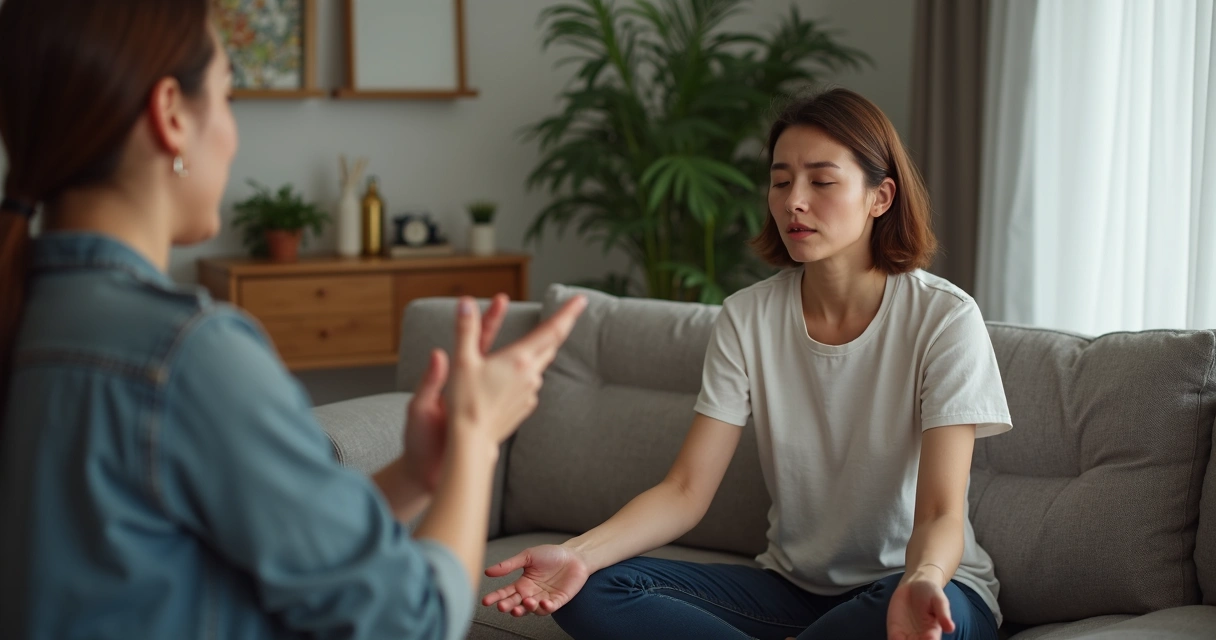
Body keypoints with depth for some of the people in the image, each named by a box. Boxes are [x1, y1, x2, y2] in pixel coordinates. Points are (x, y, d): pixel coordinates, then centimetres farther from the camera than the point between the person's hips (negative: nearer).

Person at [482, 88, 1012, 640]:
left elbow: (940, 514, -20)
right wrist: (579, 552, -27)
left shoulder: (944, 318, -14)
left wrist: (921, 583, -45)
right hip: (792, 587, 4)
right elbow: (685, 491, -8)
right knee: (593, 590, -18)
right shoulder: (748, 318, -3)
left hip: (909, 583, -3)